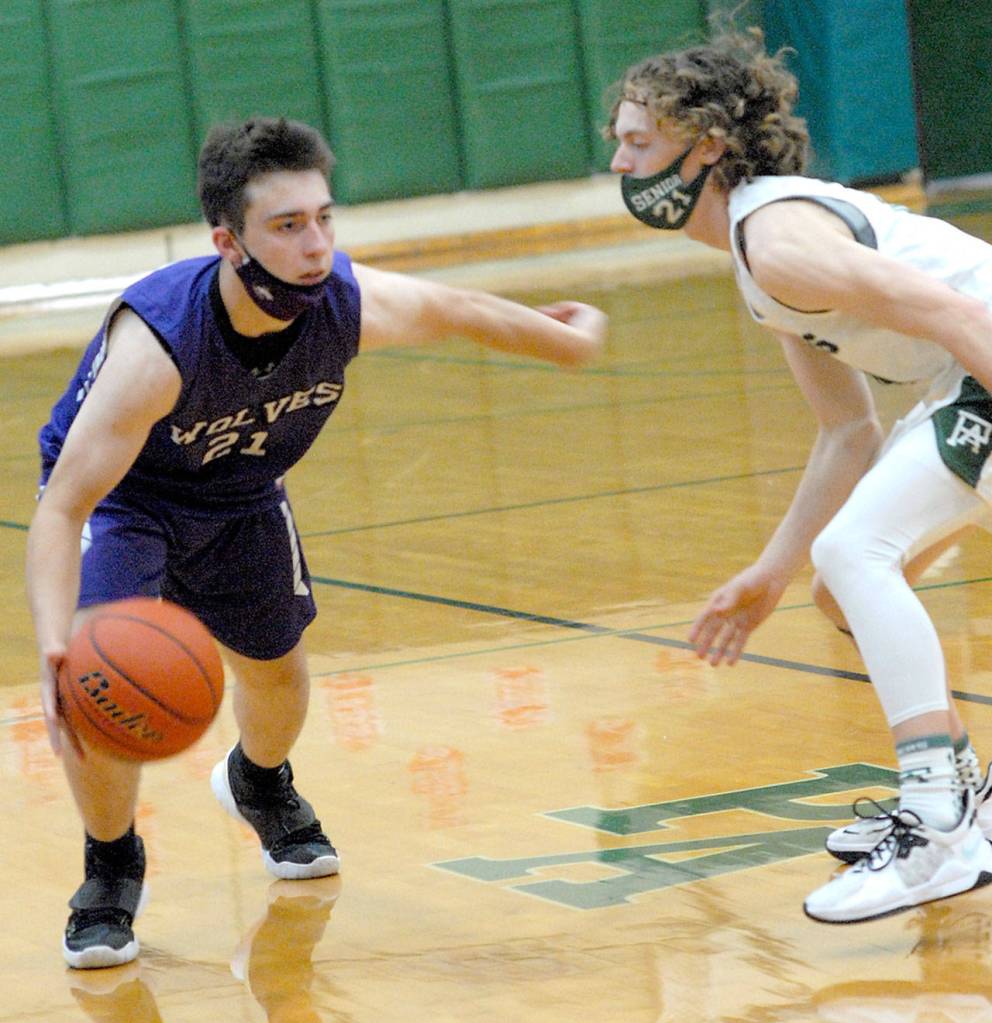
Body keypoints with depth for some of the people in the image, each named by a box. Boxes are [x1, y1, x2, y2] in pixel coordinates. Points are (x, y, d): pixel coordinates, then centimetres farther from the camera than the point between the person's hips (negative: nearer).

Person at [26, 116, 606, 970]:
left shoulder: (352, 304, -29)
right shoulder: (155, 342, -43)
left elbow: (459, 311, -5)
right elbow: (61, 511, -43)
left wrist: (570, 339, 13)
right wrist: (55, 647, -59)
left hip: (241, 495, 5)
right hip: (121, 493, -5)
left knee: (277, 670, 21)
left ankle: (260, 785, 58)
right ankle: (111, 868, 3)